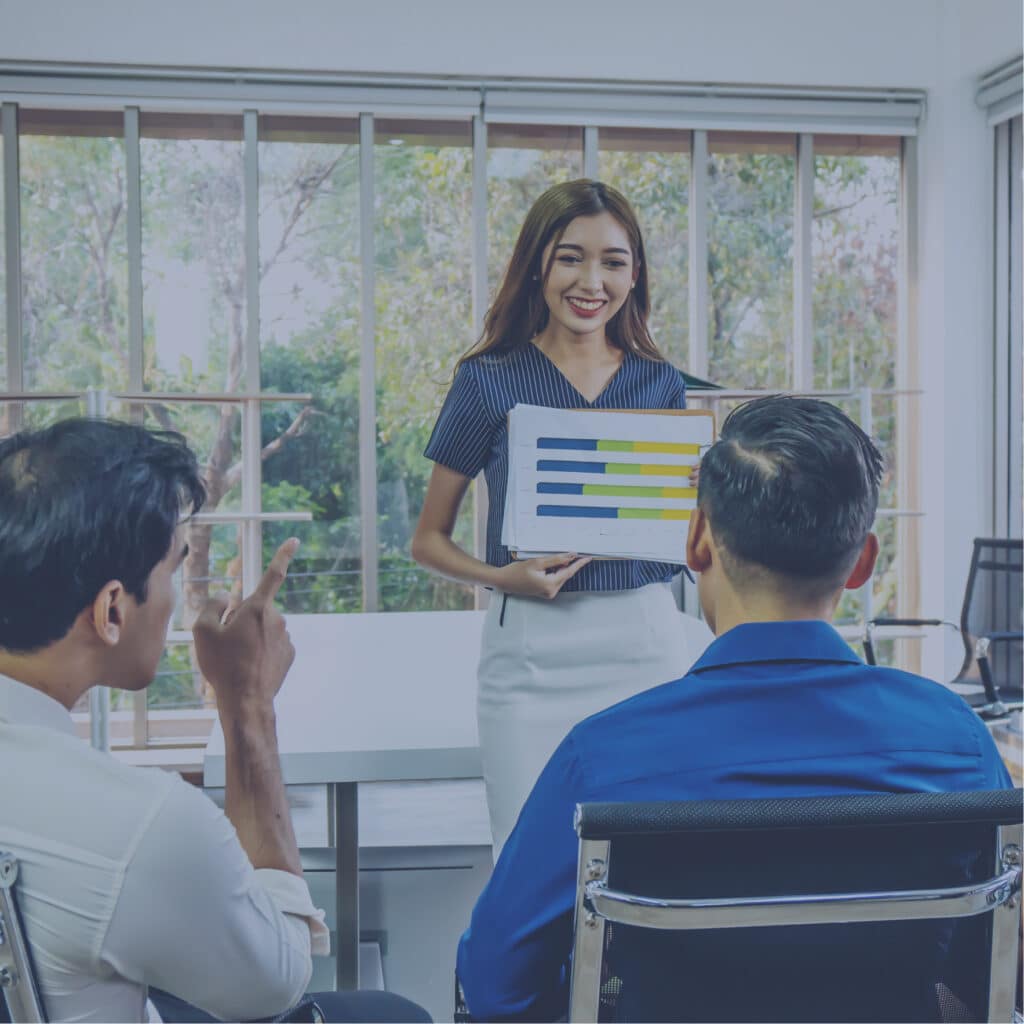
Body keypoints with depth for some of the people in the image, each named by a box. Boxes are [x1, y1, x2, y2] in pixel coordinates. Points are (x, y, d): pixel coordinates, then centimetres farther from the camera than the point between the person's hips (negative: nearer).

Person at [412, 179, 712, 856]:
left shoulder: (662, 385, 9)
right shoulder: (489, 381, 2)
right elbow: (429, 540, 6)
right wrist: (502, 577, -12)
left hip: (647, 643, 2)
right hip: (532, 652, -2)